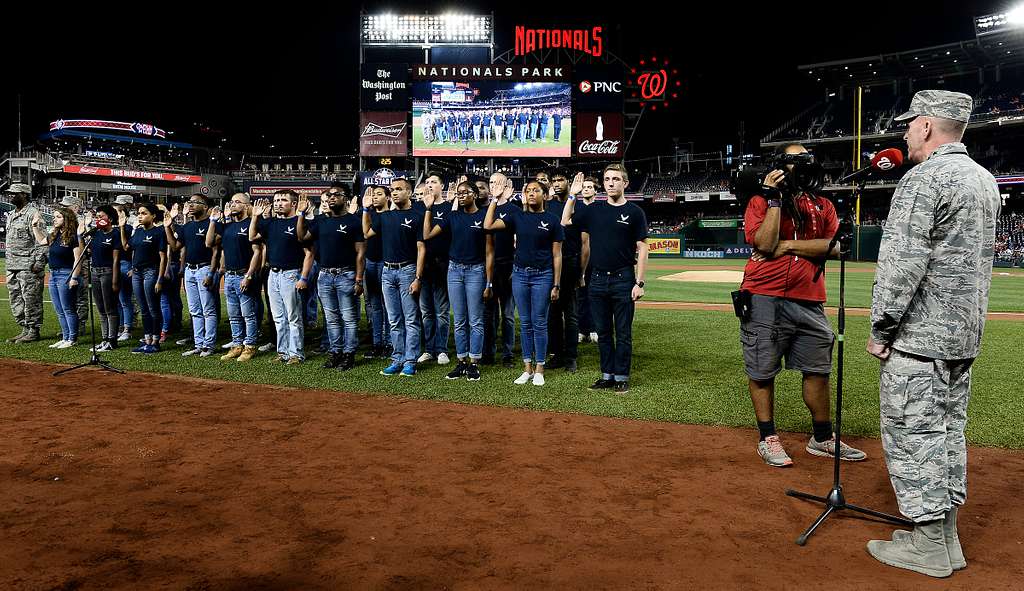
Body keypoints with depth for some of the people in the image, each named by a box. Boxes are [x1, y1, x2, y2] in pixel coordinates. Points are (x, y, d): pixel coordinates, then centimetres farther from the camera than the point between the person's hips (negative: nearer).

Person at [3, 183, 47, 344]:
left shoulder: (33, 213, -9)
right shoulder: (11, 215, 18)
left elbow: (42, 239, -14)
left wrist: (39, 262, -19)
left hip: (29, 266, -9)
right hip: (12, 266, 9)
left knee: (31, 300, -5)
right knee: (16, 301, 11)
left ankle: (33, 331, 2)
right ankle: (25, 329, 20)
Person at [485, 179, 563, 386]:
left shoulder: (552, 220, -1)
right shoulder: (517, 216, 7)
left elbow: (557, 255, -1)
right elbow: (488, 225, -2)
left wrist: (556, 285, -5)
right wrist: (494, 201, -1)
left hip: (542, 276, -3)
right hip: (520, 274, 3)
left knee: (539, 323, 1)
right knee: (525, 323, 9)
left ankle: (539, 369, 11)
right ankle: (527, 368, 17)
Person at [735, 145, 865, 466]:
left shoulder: (823, 206, 14)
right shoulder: (761, 201, 2)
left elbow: (834, 246, -2)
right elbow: (765, 243, -13)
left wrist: (788, 245, -11)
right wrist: (774, 199, -12)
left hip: (809, 300, 5)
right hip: (765, 298, -4)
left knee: (818, 370, 11)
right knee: (762, 371, 2)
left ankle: (822, 438, 26)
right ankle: (767, 439, 16)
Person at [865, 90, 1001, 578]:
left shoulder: (924, 179, -15)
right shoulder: (985, 180, 15)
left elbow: (901, 263, -21)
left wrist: (880, 329, -15)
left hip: (918, 336, -9)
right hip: (964, 334, 10)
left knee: (912, 432, -2)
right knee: (948, 430, 14)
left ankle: (929, 547, 6)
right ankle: (946, 537, 23)